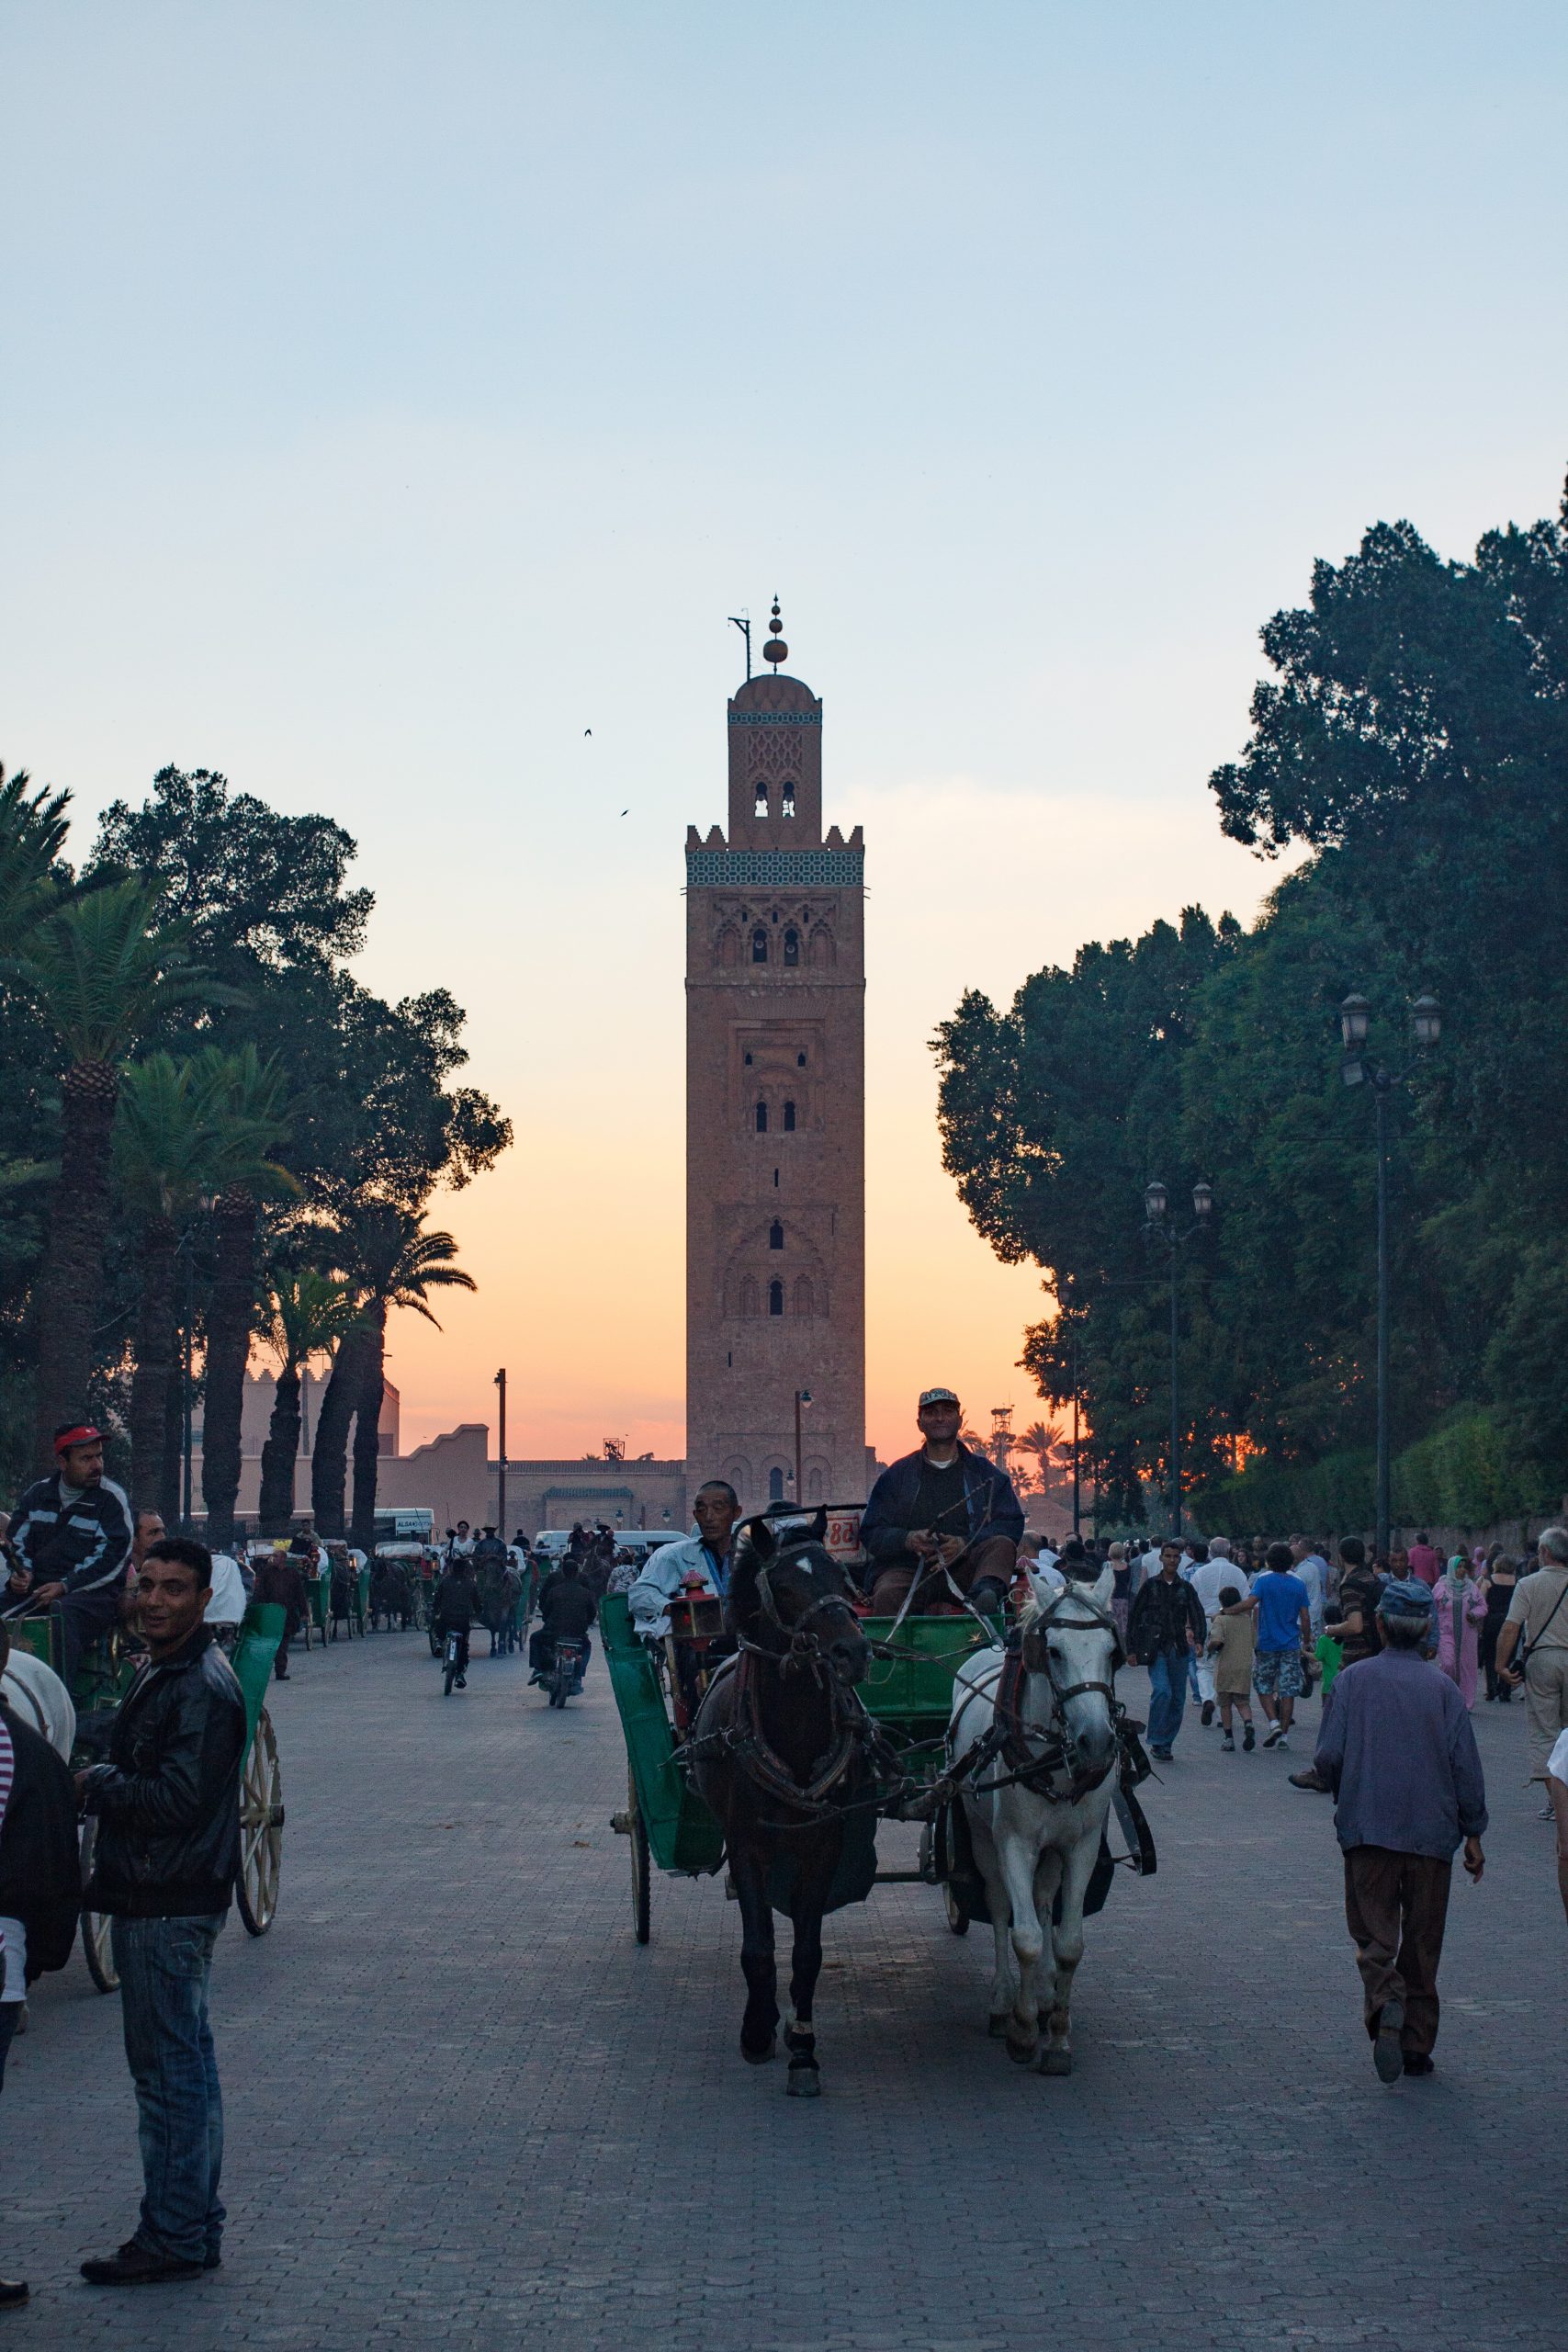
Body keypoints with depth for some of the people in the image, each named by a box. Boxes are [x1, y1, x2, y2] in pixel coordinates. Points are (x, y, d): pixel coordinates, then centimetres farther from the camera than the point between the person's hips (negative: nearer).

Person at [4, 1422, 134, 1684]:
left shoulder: (111, 1498, 0)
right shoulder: (39, 1493, 16)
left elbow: (112, 1557, -7)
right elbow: (17, 1537, 19)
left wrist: (66, 1586, -15)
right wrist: (22, 1571, -3)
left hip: (92, 1592, -5)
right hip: (37, 1586, 5)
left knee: (64, 1614, -37)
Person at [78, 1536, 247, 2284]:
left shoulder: (201, 1688, -18)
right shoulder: (160, 1673, 15)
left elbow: (178, 1799, -23)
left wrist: (95, 1784, -11)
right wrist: (103, 1782, -1)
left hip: (171, 1905, -10)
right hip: (152, 1897, 10)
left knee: (170, 2069, -4)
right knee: (183, 2062, 15)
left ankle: (174, 2236, 3)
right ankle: (195, 2228, 23)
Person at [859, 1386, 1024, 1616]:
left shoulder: (984, 1472, 18)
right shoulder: (897, 1475, 19)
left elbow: (1011, 1522, 5)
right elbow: (870, 1532, 11)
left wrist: (965, 1544, -13)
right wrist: (908, 1540, -12)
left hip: (965, 1567, 0)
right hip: (908, 1568, 0)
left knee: (1002, 1544, -30)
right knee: (887, 1595, -34)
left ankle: (984, 1592, -59)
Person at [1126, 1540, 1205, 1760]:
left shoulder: (1185, 1589, 9)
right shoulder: (1150, 1585, 3)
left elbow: (1196, 1614, -1)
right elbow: (1135, 1617, 5)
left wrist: (1198, 1639, -20)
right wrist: (1131, 1649, 2)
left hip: (1178, 1649, 3)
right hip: (1155, 1649, -3)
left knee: (1178, 1699, 4)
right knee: (1162, 1691, -20)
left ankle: (1165, 1744, 15)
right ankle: (1157, 1742, -12)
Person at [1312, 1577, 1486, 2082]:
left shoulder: (1354, 1680, -3)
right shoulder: (1443, 1688, -1)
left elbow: (1327, 1756, -6)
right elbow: (1466, 1766, -1)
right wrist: (1473, 1835, 9)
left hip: (1368, 1830, -1)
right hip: (1432, 1831, 1)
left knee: (1373, 1935, 4)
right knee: (1423, 1941, 13)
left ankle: (1386, 2004, -25)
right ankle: (1418, 2044, 17)